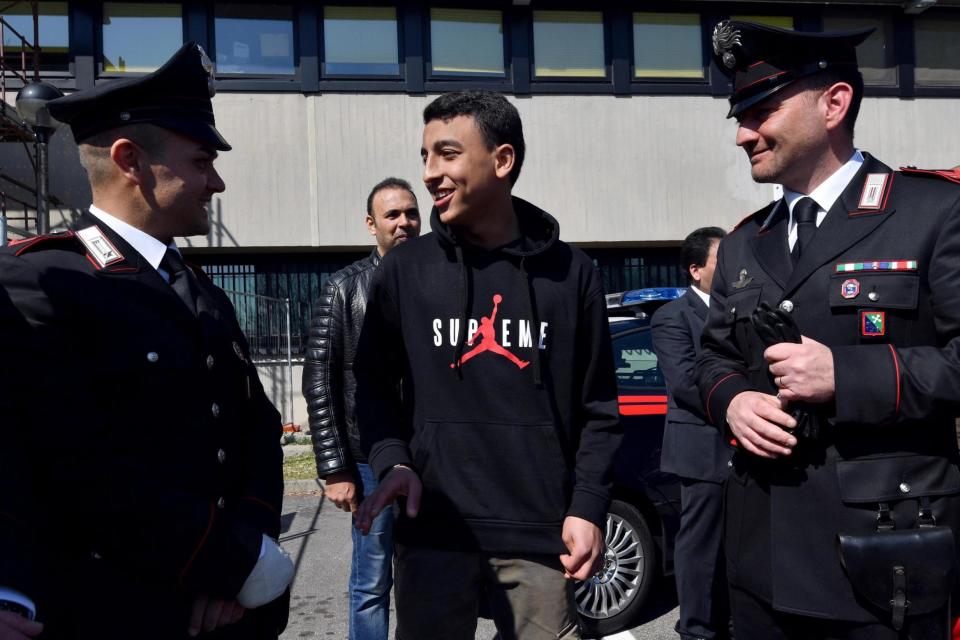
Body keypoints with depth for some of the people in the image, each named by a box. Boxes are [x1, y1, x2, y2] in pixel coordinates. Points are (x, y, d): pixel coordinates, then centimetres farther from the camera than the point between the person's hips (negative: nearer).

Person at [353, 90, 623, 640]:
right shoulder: (404, 271, 4)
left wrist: (588, 507, -3)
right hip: (432, 530, 1)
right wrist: (392, 460, -7)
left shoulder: (572, 273, 2)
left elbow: (597, 406, 4)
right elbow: (375, 382, 10)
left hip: (540, 533, 0)